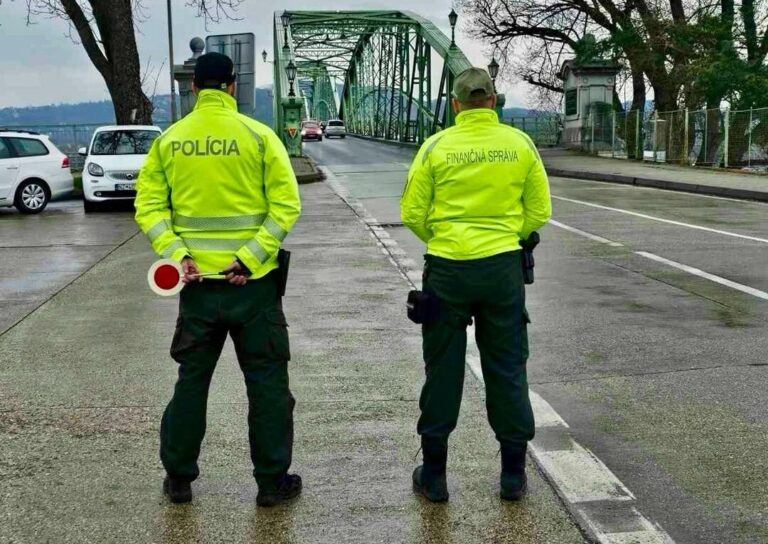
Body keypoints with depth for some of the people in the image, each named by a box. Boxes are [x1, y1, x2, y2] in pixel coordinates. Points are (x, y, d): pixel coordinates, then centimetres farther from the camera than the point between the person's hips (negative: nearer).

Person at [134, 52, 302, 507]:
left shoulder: (169, 140, 3)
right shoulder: (257, 135, -6)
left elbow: (149, 206, -2)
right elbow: (286, 204, -13)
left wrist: (175, 252, -9)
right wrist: (251, 257, -15)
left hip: (197, 280, 3)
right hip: (252, 281, -3)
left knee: (192, 378, 16)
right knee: (267, 381, 8)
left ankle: (179, 478, 24)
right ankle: (272, 481, 15)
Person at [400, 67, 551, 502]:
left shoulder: (437, 146, -5)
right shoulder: (521, 144, -1)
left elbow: (413, 214, -2)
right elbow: (539, 212, 2)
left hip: (447, 270, -1)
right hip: (503, 267, 1)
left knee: (443, 370, 10)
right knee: (507, 369, 12)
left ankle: (434, 474, 18)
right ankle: (514, 474, 19)